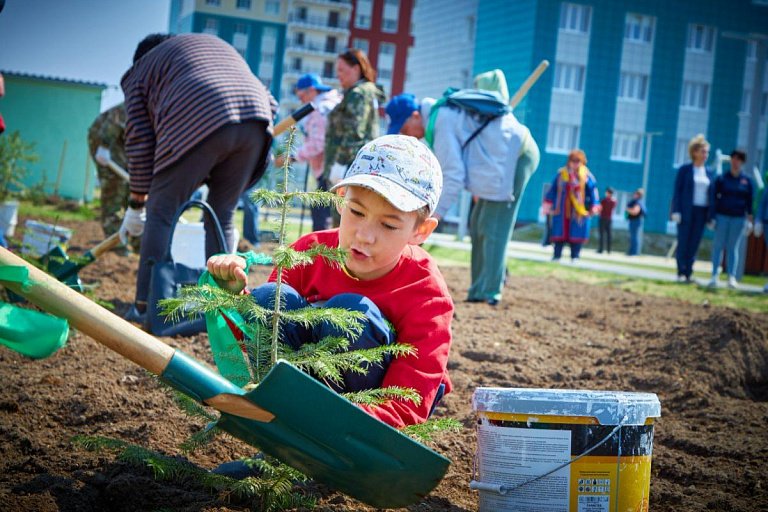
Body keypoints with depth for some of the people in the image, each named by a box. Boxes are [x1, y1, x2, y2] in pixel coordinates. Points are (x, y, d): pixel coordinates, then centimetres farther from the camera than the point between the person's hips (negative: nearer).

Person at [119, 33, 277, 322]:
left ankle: (146, 307, 3)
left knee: (161, 214, 6)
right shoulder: (215, 44, 39)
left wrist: (137, 203, 20)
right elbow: (269, 102, 26)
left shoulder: (141, 70, 25)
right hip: (256, 120, 5)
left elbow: (140, 140, 15)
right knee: (222, 218, 17)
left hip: (198, 124, -5)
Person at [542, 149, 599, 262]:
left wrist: (594, 205, -10)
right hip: (562, 211, 2)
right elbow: (553, 189, 9)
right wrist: (548, 202, 6)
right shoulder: (561, 174, 5)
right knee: (559, 233, 5)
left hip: (578, 212, -2)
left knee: (576, 234, -1)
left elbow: (593, 191, -3)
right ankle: (557, 255, 12)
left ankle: (575, 257, 7)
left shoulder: (586, 176, -2)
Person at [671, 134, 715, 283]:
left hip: (702, 212, 3)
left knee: (694, 244, 2)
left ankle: (688, 273, 6)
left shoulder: (710, 172, 10)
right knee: (683, 242, -3)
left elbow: (712, 194, 10)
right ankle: (681, 273, 2)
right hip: (686, 211, -3)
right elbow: (677, 190, -2)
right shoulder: (684, 169, 1)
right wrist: (676, 211, -10)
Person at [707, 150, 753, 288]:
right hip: (722, 216, -1)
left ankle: (732, 277, 2)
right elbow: (713, 198, 1)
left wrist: (749, 220, 2)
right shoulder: (721, 178, 2)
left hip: (738, 218, 1)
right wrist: (712, 217, -6)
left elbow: (750, 201, 6)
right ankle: (715, 276, 3)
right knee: (718, 245, 0)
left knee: (733, 247, 3)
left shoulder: (747, 181, 5)